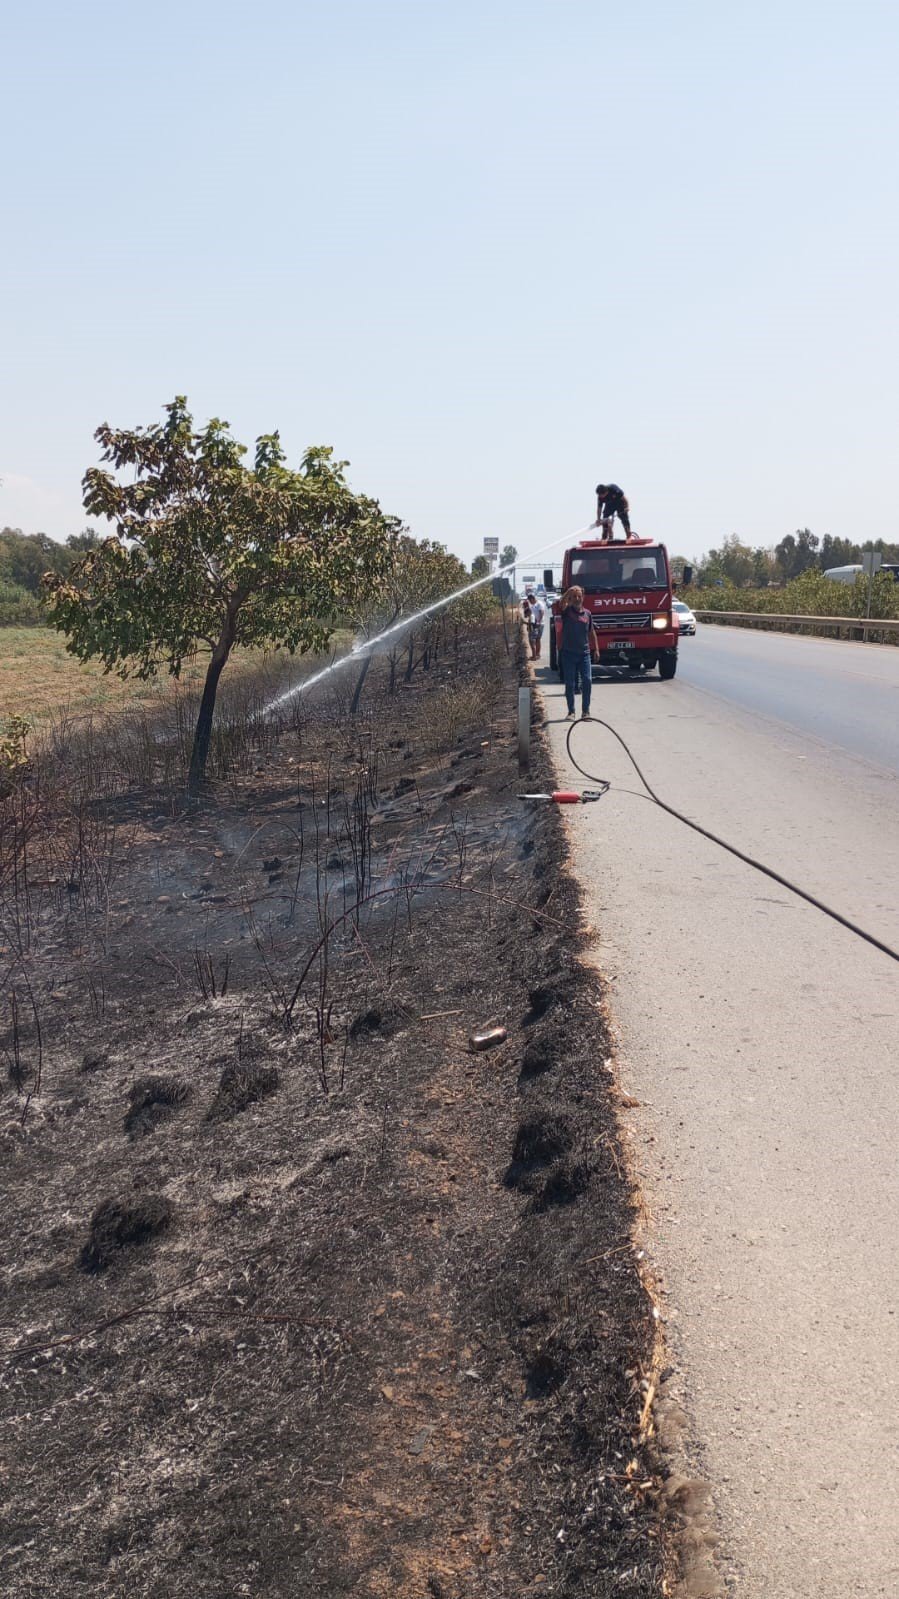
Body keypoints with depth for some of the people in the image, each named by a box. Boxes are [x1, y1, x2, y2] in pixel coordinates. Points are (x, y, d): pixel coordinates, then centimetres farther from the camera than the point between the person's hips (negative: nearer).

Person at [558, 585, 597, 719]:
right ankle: (571, 711, 13)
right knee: (569, 683, 3)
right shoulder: (567, 611, 1)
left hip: (584, 653, 2)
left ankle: (585, 711, -3)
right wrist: (568, 592, -37)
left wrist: (595, 649, 13)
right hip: (568, 653, -2)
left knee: (587, 680, -8)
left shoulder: (587, 613, 11)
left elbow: (591, 632, 18)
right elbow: (561, 603, -22)